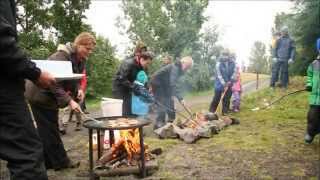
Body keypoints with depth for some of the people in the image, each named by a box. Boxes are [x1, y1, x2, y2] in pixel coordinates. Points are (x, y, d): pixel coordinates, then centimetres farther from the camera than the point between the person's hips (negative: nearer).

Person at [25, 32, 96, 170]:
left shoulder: (80, 60, -1)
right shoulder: (61, 57, -28)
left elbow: (74, 79, 8)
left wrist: (78, 89, -12)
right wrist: (69, 101, -37)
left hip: (51, 96, 9)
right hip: (40, 95, -9)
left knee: (49, 130, 14)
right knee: (49, 130, -2)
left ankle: (48, 162, 25)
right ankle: (60, 161, 7)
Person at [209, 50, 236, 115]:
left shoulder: (232, 63, 0)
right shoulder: (219, 63, -11)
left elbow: (234, 72, 3)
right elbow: (219, 75, -14)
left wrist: (231, 81, -12)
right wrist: (224, 84, -19)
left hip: (229, 84, 3)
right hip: (220, 84, -3)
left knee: (227, 99, 8)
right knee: (216, 98, -1)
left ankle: (225, 112, 19)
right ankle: (211, 112, 8)